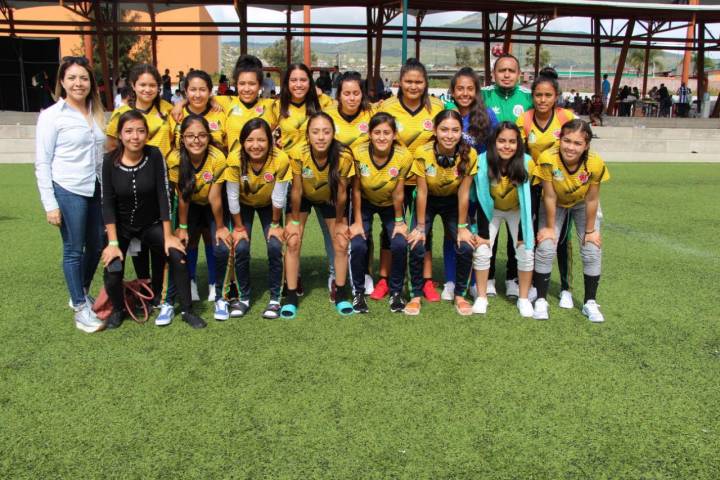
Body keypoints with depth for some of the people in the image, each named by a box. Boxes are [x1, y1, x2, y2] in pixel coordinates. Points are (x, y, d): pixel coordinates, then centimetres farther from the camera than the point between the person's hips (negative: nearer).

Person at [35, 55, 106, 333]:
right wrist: (50, 204, -11)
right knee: (73, 250, 3)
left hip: (95, 190, 6)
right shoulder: (51, 116, -6)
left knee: (97, 245, 13)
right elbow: (42, 163, -7)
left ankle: (82, 294, 35)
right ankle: (80, 308, 16)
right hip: (67, 192, -5)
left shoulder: (96, 113, 8)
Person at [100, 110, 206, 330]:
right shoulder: (110, 161, -16)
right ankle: (118, 309, 15)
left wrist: (168, 235, -16)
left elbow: (163, 195, -14)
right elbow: (108, 203, -14)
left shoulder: (154, 155, -15)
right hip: (120, 226, 0)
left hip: (151, 224, 1)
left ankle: (187, 310, 0)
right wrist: (113, 243, -18)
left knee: (177, 256, -19)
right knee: (112, 271, -18)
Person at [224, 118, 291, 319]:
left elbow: (278, 197, -22)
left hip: (268, 205, 0)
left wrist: (275, 224, -11)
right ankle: (243, 297, 9)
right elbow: (232, 197, -21)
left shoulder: (280, 159, -34)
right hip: (243, 204, 0)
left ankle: (275, 298, 3)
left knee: (275, 247, -14)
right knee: (241, 248, -12)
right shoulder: (234, 159, -33)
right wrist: (239, 227, -13)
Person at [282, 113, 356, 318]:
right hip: (303, 197, 0)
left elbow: (342, 193, -19)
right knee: (293, 242, -9)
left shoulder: (343, 156, -34)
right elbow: (296, 190, -20)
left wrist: (340, 222, -7)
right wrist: (295, 221, -10)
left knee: (341, 244, -4)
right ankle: (291, 296, 5)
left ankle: (341, 293, 16)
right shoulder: (297, 154, -35)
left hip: (330, 199, 1)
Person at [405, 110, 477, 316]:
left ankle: (459, 295, 10)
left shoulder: (469, 154, -25)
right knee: (417, 248, -17)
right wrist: (421, 227, -14)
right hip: (428, 202, -1)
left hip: (453, 203, 1)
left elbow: (464, 193, -17)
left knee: (465, 248, -13)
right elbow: (422, 192, -19)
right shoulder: (423, 153, -27)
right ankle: (416, 295, 5)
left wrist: (462, 227, -11)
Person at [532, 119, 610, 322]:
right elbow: (550, 197, -24)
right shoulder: (548, 159, -36)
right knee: (545, 248, -11)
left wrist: (590, 230, -9)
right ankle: (541, 300, 5)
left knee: (592, 251, -4)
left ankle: (590, 303, 13)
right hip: (555, 205, -1)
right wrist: (550, 227, -14)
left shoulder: (595, 164, -33)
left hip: (582, 205, 1)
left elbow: (591, 200, -19)